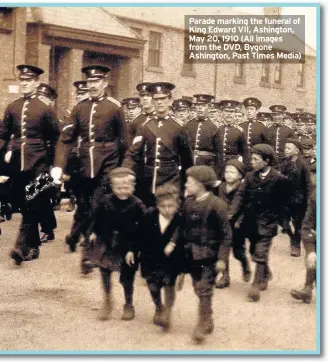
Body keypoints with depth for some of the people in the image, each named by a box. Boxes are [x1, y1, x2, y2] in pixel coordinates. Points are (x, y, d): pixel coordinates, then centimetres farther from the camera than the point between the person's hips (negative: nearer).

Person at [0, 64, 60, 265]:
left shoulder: (46, 108, -2)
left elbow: (56, 138, 2)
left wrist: (53, 163, 1)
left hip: (38, 164, -4)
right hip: (17, 163, 5)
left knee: (32, 206, -9)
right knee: (25, 206, 10)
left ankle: (22, 246, -11)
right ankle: (33, 246, 20)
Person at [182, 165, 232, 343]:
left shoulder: (216, 204, -15)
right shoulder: (188, 203, 3)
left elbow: (226, 234, -13)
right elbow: (183, 227, 9)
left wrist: (222, 258, -15)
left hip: (209, 256, -6)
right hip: (192, 255, 6)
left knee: (204, 290, -5)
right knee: (199, 289, 14)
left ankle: (202, 325, 5)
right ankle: (208, 320, 30)